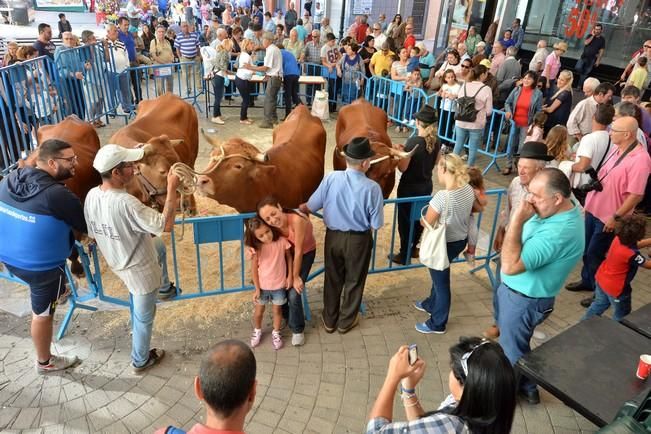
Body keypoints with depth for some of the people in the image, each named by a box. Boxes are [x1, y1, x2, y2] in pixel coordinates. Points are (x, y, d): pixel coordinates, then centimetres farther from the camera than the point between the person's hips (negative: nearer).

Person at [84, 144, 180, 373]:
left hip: (116, 261, 8)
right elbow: (166, 225, -33)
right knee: (143, 318, 16)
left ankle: (163, 288, 53)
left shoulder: (91, 196, -10)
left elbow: (93, 235, 4)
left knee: (159, 245, 34)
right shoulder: (126, 203, -36)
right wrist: (172, 188, -27)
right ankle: (140, 361, 39)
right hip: (139, 270, -8)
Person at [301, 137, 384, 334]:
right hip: (359, 240, -2)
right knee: (354, 281, 20)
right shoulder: (372, 187, -23)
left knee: (332, 279, 22)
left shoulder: (331, 178, -18)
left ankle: (329, 320, 40)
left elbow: (310, 207, -8)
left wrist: (299, 208, 14)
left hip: (333, 236, 2)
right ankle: (346, 321, 39)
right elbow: (376, 224, -14)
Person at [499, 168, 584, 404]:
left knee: (512, 349, 15)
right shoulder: (562, 209, -7)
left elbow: (510, 265, -39)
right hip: (513, 288, 9)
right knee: (509, 337, 28)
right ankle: (525, 386, 50)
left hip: (524, 300, -9)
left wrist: (518, 219, -37)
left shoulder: (558, 232, -36)